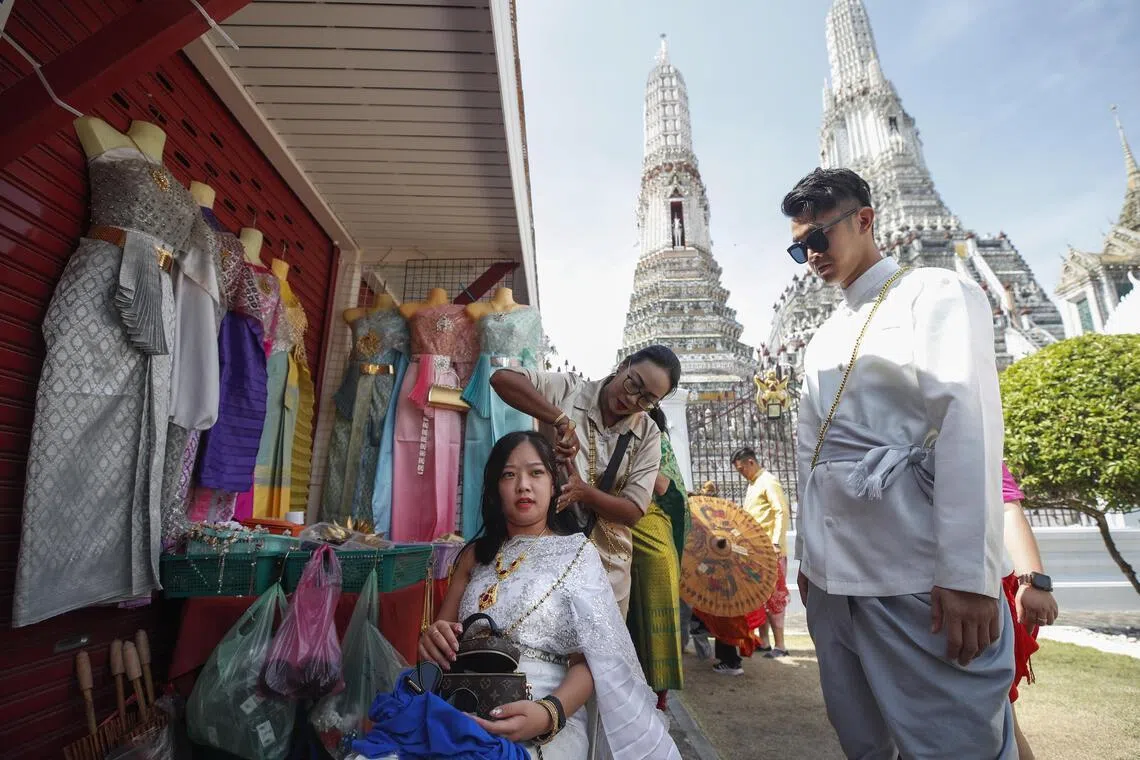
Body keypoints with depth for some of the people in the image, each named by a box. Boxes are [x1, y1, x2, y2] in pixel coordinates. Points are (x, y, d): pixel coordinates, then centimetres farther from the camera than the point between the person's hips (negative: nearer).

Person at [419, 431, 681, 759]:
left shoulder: (577, 553, 3)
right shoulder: (475, 554, 14)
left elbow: (589, 660, -3)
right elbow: (440, 631, 14)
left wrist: (548, 714, -23)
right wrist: (431, 639, -10)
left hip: (543, 718, -4)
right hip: (462, 709, 4)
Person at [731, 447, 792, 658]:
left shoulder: (769, 482, -11)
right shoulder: (752, 484, 18)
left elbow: (782, 512, -19)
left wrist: (776, 543, -24)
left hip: (770, 551, -9)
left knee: (772, 597, -3)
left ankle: (779, 645, 4)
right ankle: (762, 640, 20)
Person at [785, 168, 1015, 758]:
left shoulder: (937, 294, 1)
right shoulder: (822, 340, 19)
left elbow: (967, 422, -12)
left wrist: (969, 575, -19)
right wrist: (806, 555, 16)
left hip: (918, 576, -6)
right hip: (832, 575, 6)